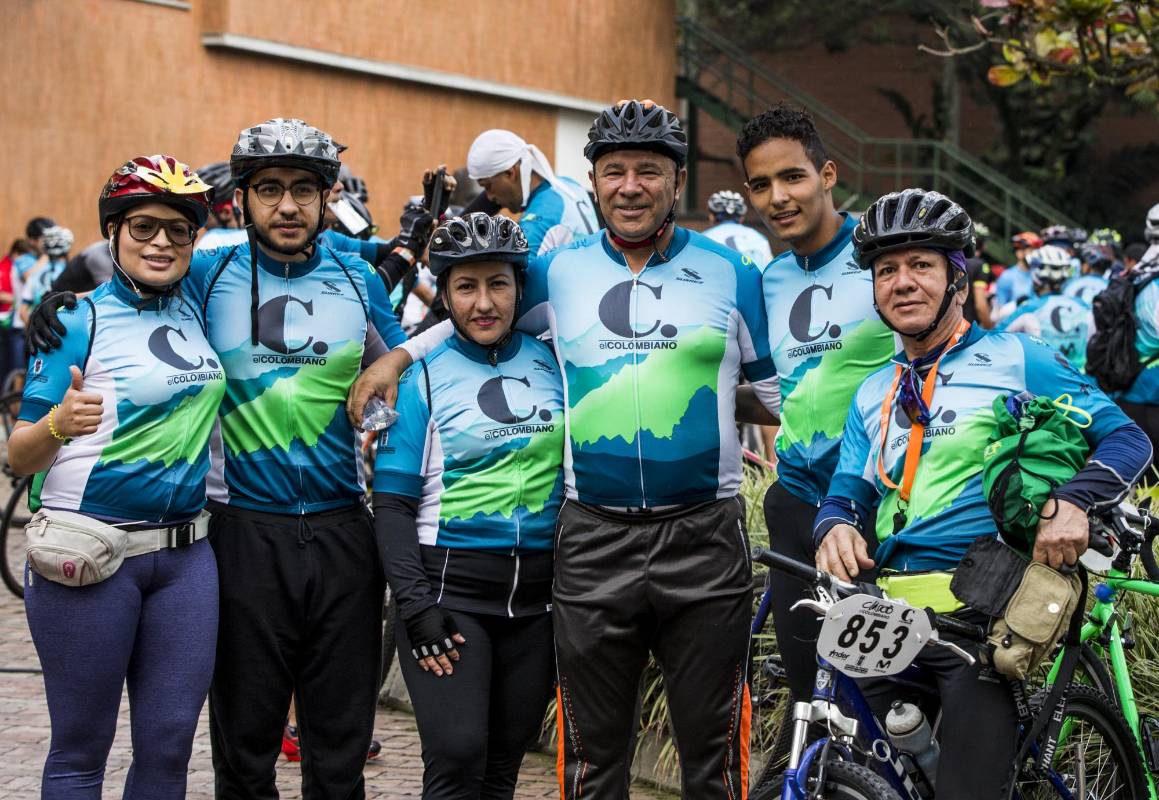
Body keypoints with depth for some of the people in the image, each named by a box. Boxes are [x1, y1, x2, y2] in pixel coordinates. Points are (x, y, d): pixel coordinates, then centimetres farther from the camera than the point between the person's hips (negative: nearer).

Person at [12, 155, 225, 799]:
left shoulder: (194, 311, 8)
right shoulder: (80, 320, -6)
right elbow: (20, 458, -7)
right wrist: (59, 424, -30)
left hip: (186, 554, 5)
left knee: (169, 748, 5)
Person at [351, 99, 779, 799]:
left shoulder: (730, 272, 4)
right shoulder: (559, 272, 8)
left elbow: (781, 390, 11)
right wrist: (397, 357, 13)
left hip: (703, 535, -1)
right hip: (594, 539, 1)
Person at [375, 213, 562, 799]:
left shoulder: (550, 363, 8)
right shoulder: (423, 377, -1)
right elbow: (392, 504, -3)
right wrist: (415, 606, -13)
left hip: (536, 592, 4)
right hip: (449, 589, -4)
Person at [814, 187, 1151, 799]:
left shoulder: (1014, 359, 4)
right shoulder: (872, 394, 20)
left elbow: (1127, 438, 1)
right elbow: (846, 493, 14)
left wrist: (1072, 502, -18)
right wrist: (835, 527, -11)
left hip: (978, 615, -5)